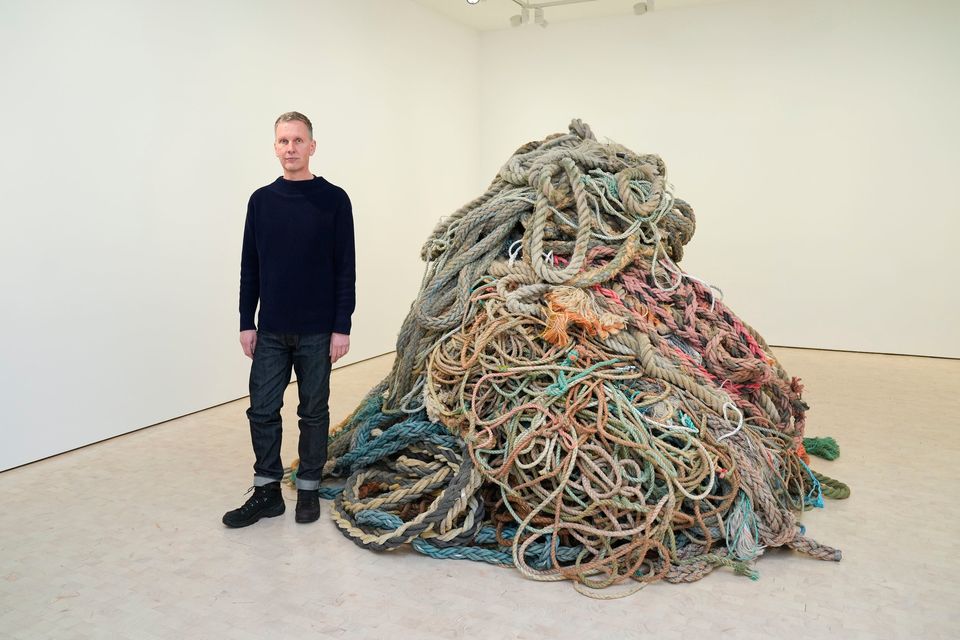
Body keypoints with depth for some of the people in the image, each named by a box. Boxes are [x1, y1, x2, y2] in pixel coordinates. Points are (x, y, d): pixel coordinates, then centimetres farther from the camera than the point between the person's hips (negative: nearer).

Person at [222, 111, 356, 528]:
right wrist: (246, 323, 4)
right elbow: (250, 268, 8)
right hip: (270, 331, 3)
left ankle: (309, 489, 23)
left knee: (313, 412, 8)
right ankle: (267, 490, 20)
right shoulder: (261, 200, 6)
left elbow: (345, 269, -5)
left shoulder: (333, 200, -4)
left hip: (316, 332, -3)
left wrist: (342, 327, -10)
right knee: (262, 411, 6)